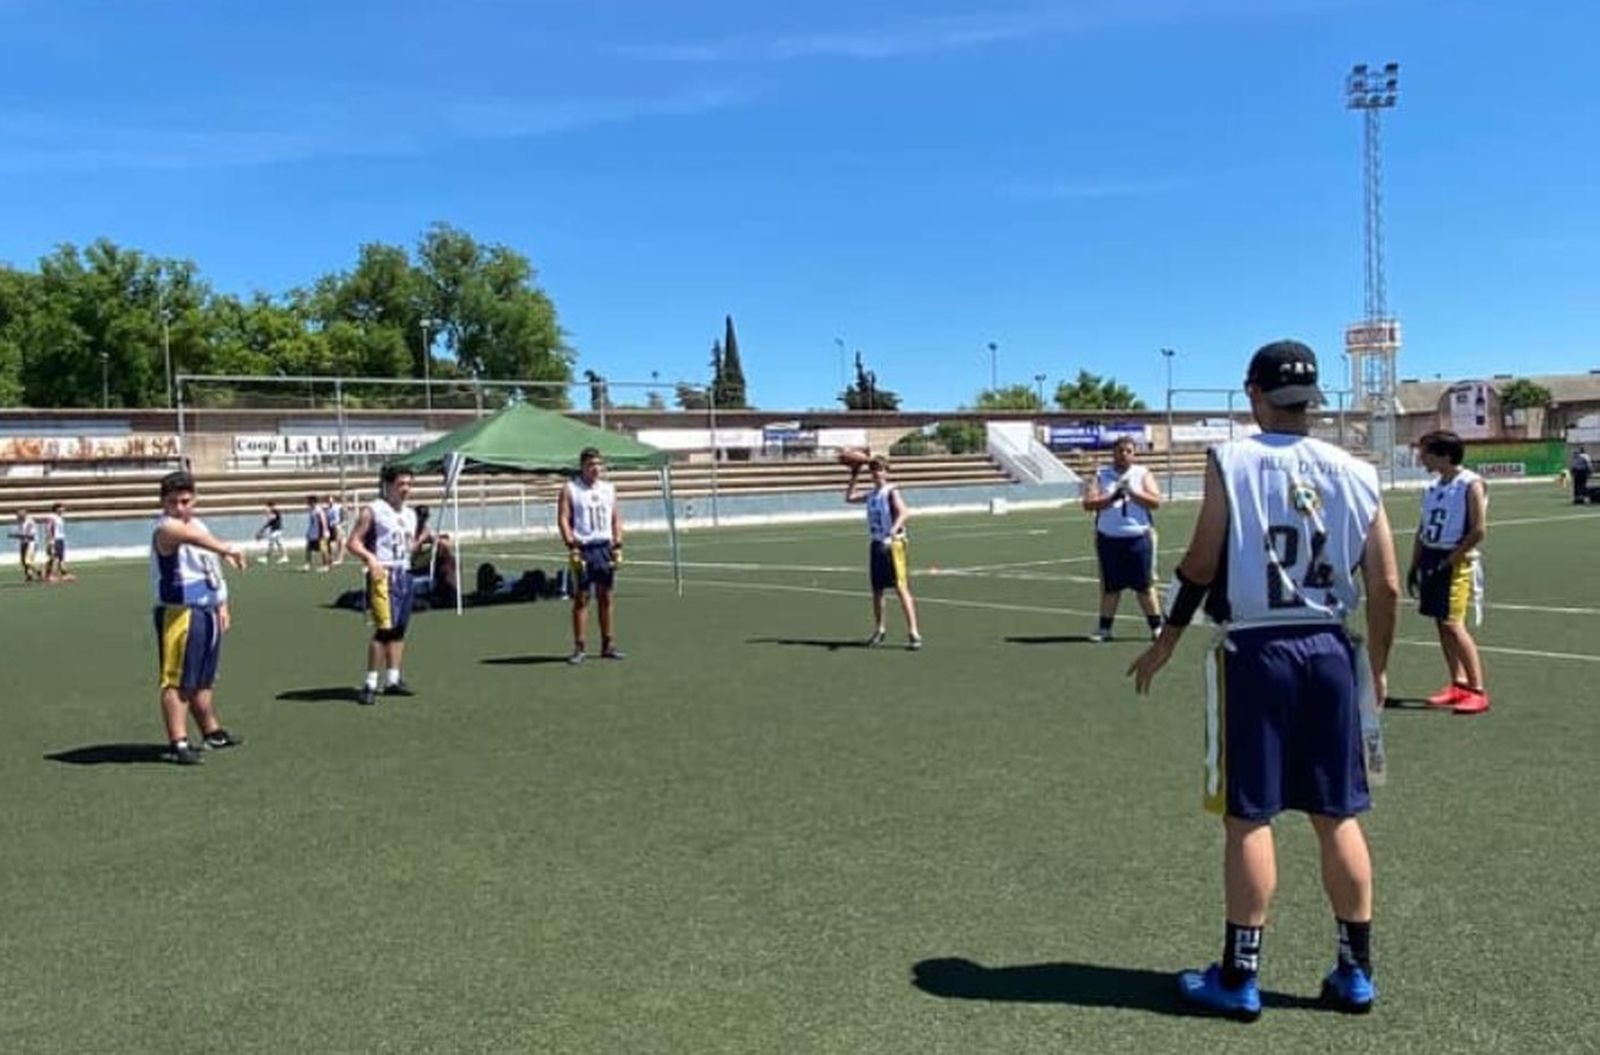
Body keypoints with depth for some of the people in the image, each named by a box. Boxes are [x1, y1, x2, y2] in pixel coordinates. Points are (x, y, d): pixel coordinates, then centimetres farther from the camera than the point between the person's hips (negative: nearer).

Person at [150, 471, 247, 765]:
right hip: (178, 613, -9)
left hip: (206, 612, 9)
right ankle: (178, 743, -6)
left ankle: (211, 731, 32)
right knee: (177, 680, -8)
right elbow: (192, 538, -37)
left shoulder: (198, 524, 15)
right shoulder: (166, 528, -14)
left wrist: (222, 605, 18)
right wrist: (225, 548, -49)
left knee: (202, 679, 20)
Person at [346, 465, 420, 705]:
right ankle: (370, 684, -8)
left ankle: (393, 680, 15)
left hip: (405, 574, 7)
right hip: (383, 575, -7)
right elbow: (353, 543, -10)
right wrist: (370, 558, -25)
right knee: (384, 629, -14)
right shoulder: (372, 511, -5)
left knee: (399, 629, 8)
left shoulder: (411, 514, 16)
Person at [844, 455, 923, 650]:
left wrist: (892, 533, -36)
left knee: (901, 588, -11)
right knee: (877, 589, 13)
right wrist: (854, 477, 20)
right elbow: (849, 497, 28)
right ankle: (878, 630, 26)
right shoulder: (871, 494, 15)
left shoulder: (891, 491, -7)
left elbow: (903, 512, -22)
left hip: (893, 544, -7)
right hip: (877, 544, 7)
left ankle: (913, 633, -12)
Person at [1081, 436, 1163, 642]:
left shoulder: (1143, 474, 5)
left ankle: (1156, 627, 9)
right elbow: (1088, 503, -7)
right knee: (1110, 586, 7)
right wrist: (1113, 497, -20)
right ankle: (1104, 628, 15)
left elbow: (1156, 502, -6)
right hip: (1109, 539, 1)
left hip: (1139, 538, -1)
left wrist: (1132, 492, -17)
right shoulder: (1100, 475, 5)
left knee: (1145, 585, 2)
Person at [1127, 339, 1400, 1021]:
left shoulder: (1231, 461, -6)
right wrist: (1376, 669, 15)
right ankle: (1356, 971, 23)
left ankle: (1239, 977, 13)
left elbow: (1201, 563, -9)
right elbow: (1386, 587, 4)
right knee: (1338, 816, 13)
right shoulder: (1354, 473, 4)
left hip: (1256, 651, -4)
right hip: (1331, 649, 4)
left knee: (1249, 817, 4)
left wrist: (1165, 644, 2)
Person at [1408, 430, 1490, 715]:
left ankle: (1478, 691, -5)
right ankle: (1458, 684, 21)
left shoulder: (1470, 484, -12)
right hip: (1431, 556, 8)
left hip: (1455, 561, -8)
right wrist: (1415, 565, 13)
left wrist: (1448, 561, -17)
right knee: (1442, 623, 11)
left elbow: (1478, 530, -16)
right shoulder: (1433, 487, 11)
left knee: (1453, 625, -12)